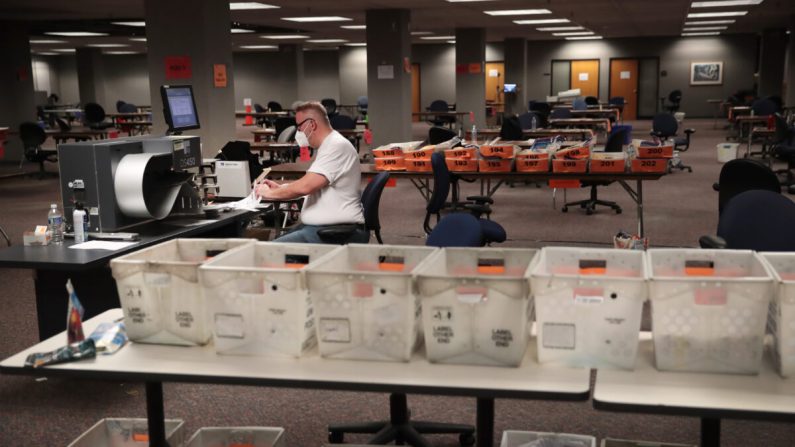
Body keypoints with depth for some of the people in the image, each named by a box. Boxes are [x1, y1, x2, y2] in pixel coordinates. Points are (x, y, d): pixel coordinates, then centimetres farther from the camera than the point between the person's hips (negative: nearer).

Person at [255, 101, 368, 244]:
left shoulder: (336, 146, -16)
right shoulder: (327, 146, 18)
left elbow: (305, 187, -24)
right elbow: (309, 185, 29)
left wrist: (270, 193, -9)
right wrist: (279, 187, 17)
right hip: (324, 226, 10)